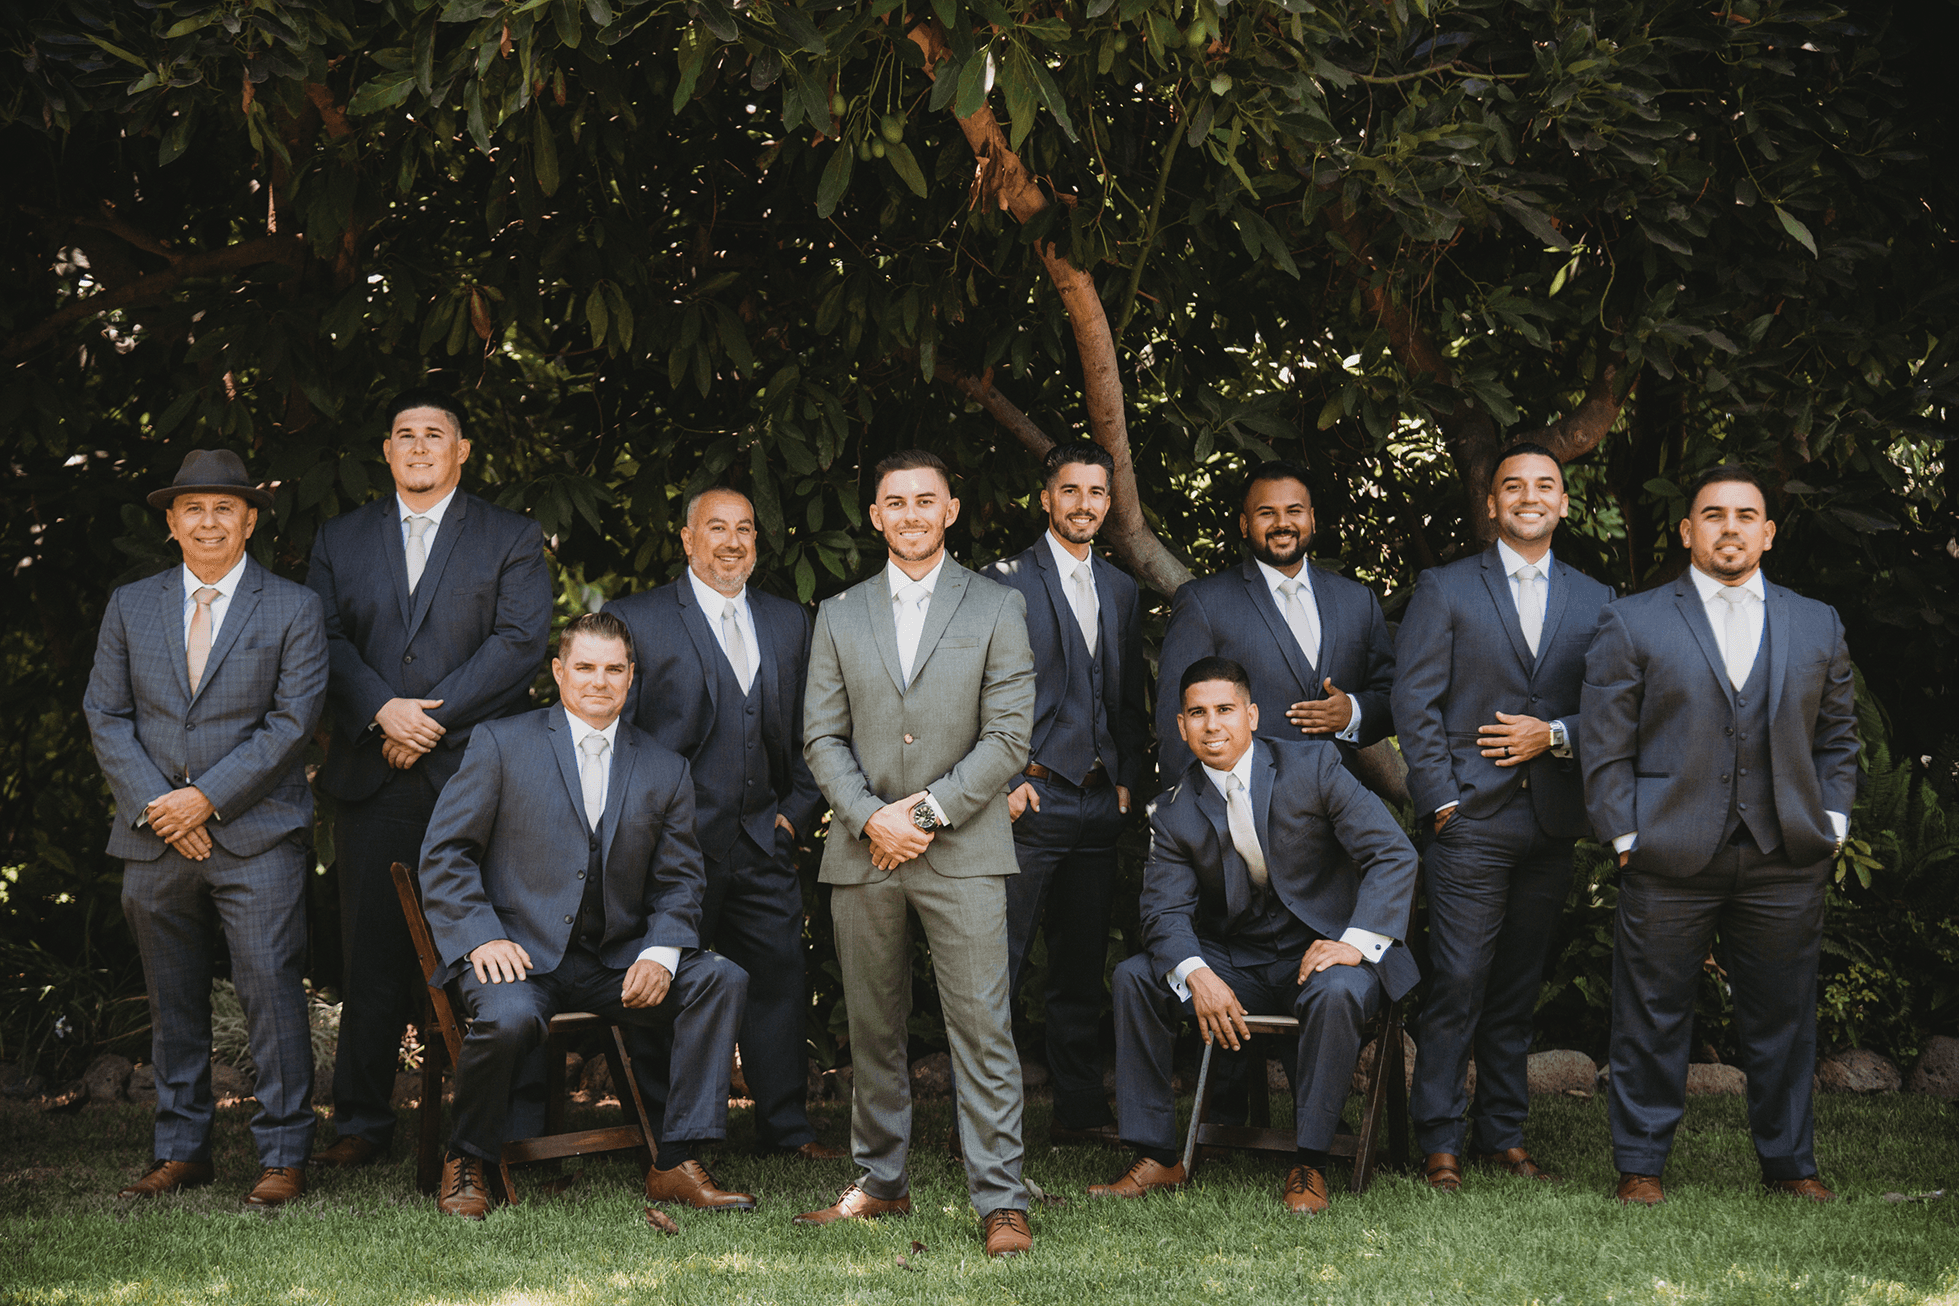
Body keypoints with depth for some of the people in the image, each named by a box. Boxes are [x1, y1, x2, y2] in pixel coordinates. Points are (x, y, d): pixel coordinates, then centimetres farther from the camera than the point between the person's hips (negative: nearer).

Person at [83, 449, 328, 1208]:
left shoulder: (293, 609, 3)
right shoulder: (130, 607, 12)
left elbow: (293, 718, -5)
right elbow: (106, 716, 7)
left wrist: (208, 798, -11)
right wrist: (153, 805, -7)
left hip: (257, 838, -3)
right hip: (154, 838, 3)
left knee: (270, 992, -6)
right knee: (172, 1001, 9)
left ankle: (283, 1158, 0)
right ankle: (181, 1153, 18)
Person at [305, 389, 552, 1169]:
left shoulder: (512, 540, 9)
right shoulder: (339, 542, 17)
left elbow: (521, 642, -4)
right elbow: (328, 641, 6)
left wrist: (435, 716, -12)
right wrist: (382, 711, -12)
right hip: (373, 776, 2)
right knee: (372, 953, 2)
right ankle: (362, 1122, 8)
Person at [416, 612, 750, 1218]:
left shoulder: (666, 770, 12)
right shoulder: (500, 743, 3)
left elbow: (678, 880, 12)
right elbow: (444, 853, 1)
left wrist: (660, 953, -9)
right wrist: (482, 937, -15)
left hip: (616, 962, 4)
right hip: (520, 952, -3)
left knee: (721, 979, -19)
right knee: (508, 1016, -36)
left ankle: (677, 1163, -13)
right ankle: (467, 1162, -7)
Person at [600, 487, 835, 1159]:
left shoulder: (790, 623, 14)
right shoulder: (636, 618, -1)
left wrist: (796, 813, 5)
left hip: (764, 846, 4)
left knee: (779, 979, 7)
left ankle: (785, 1126, 19)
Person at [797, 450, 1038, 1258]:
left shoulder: (996, 609, 5)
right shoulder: (840, 616, 12)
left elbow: (1007, 735, -2)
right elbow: (822, 738, 7)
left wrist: (928, 811, -10)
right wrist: (872, 818, -8)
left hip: (964, 850, -3)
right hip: (863, 853, 3)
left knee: (982, 1027, -7)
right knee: (872, 1030, 9)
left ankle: (1000, 1200, -4)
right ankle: (881, 1182, 20)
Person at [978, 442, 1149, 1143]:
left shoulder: (1121, 590, 16)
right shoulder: (1005, 580, -3)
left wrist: (1131, 780, 9)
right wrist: (1004, 783, -12)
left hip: (1099, 802, 6)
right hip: (1032, 796, -6)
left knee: (1083, 965, 11)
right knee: (1000, 965, -5)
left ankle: (1080, 1109, 18)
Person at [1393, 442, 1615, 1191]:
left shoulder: (1594, 602, 13)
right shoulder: (1445, 590, 4)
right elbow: (1415, 702, -1)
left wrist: (1557, 734, -7)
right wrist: (1441, 800, -9)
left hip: (1551, 821, 3)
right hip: (1471, 818, -3)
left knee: (1519, 988, 9)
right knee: (1458, 983, -7)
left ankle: (1504, 1135, 17)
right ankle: (1440, 1142, 0)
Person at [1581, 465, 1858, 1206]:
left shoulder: (1818, 625, 13)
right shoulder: (1632, 623, 4)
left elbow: (1838, 736, 18)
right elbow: (1604, 743, 1)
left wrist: (1831, 823, 6)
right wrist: (1626, 835, -6)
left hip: (1785, 863, 2)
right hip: (1669, 860, -2)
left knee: (1783, 1018, 8)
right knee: (1653, 1018, 2)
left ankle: (1789, 1163, 21)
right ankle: (1640, 1164, 13)